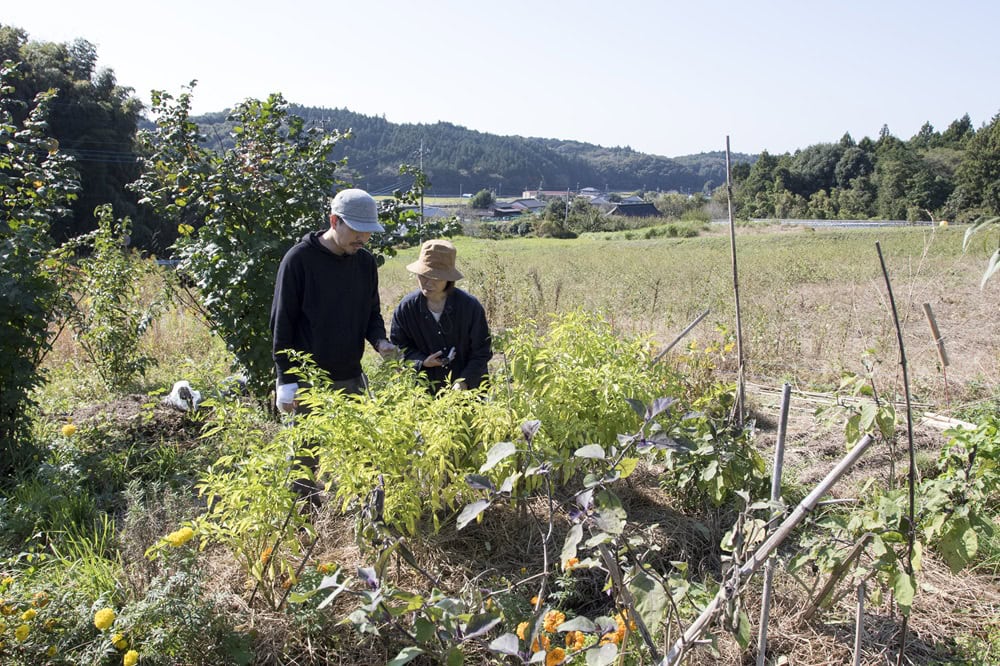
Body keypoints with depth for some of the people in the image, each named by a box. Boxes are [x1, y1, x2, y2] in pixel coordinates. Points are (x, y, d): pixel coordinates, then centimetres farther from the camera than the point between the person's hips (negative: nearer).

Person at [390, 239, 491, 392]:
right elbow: (399, 345, 5)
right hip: (426, 390, 1)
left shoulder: (471, 306, -14)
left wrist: (464, 381, -21)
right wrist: (421, 362, -14)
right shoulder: (406, 308, -8)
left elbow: (481, 351, -8)